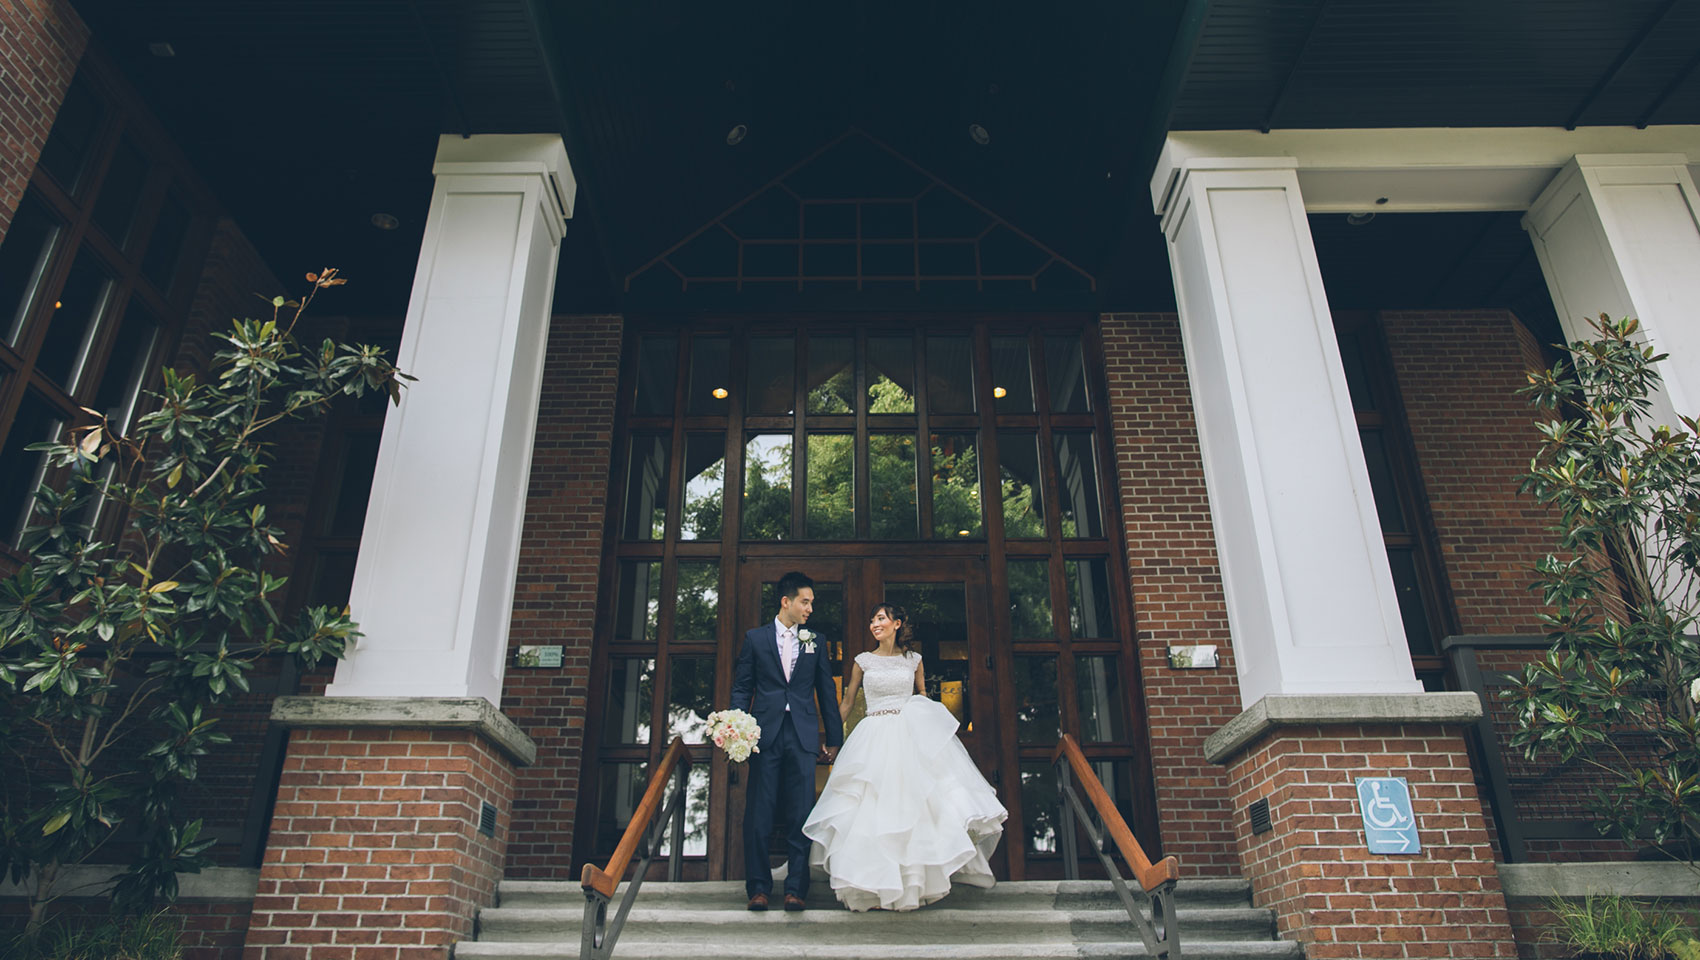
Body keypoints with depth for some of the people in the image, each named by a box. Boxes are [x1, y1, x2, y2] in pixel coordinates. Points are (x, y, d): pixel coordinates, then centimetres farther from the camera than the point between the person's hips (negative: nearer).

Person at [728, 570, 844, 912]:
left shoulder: (815, 641, 12)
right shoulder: (755, 638, 8)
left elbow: (827, 691, 13)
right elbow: (741, 688, 6)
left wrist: (834, 739, 10)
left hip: (803, 737, 1)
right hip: (765, 734, -1)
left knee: (800, 817, 1)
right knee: (758, 816, 1)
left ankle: (796, 888, 8)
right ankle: (759, 888, 10)